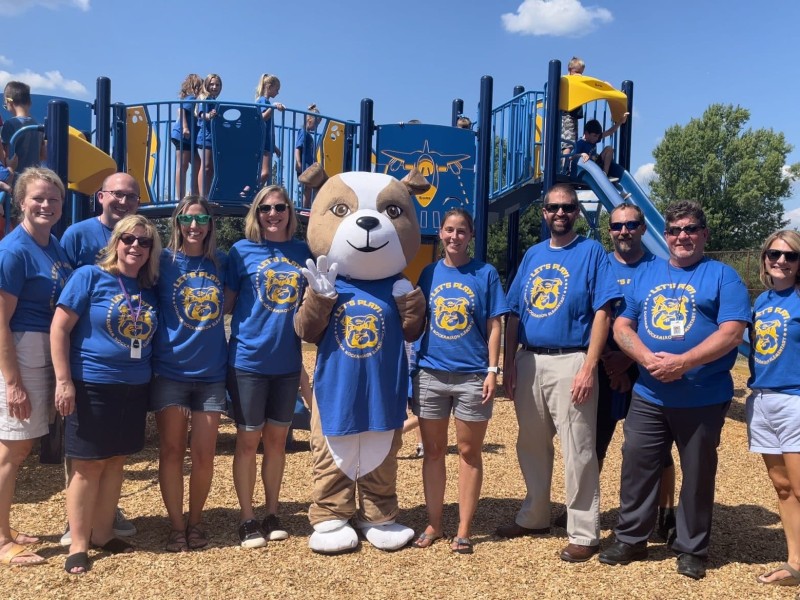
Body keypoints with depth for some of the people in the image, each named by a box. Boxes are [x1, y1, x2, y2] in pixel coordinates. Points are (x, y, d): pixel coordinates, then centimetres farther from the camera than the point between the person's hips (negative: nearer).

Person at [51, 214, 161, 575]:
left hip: (135, 388, 5)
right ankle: (78, 545, 15)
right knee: (89, 465, 2)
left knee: (116, 462, 12)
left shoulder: (150, 289, 8)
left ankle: (102, 534, 26)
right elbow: (59, 328, -10)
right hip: (92, 386, -5)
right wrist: (63, 380, -15)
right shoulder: (90, 276, -7)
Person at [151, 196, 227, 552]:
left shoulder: (221, 263, 5)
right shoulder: (164, 260, -2)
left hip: (212, 373, 2)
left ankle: (195, 522, 24)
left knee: (204, 454, 4)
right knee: (171, 451, 5)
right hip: (170, 371, -2)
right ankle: (175, 527, 19)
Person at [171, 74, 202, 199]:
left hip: (189, 137, 10)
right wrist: (185, 127, -28)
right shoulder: (191, 98, -5)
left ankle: (195, 196, 12)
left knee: (197, 165, 9)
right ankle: (179, 197, -8)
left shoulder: (192, 98, 21)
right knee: (182, 166, -9)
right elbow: (181, 110, -19)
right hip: (183, 135, -10)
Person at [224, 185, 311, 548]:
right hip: (248, 359, -3)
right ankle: (247, 520, 19)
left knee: (277, 439, 13)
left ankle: (272, 514, 27)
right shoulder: (242, 251, -2)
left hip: (288, 361, 3)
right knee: (248, 440, 5)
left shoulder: (304, 252, 6)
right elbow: (225, 302, 1)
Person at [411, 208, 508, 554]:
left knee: (469, 452, 6)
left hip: (472, 376, -2)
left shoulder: (485, 273, 0)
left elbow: (494, 325, -1)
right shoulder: (429, 273, 7)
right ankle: (433, 525, 23)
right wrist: (413, 368, 5)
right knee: (433, 451, 10)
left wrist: (492, 370, -8)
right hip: (431, 374, 3)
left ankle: (464, 530, 17)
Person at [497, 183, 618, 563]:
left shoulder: (591, 252, -2)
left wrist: (589, 367, -17)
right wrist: (509, 363, 6)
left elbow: (602, 313, -10)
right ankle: (534, 517, 32)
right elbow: (514, 314, 13)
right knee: (531, 445, 15)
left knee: (577, 451, -1)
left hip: (570, 361, -6)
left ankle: (584, 533, 11)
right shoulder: (533, 255, 13)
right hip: (529, 361, 6)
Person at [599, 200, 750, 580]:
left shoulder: (722, 276, -2)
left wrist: (683, 362, -23)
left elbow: (731, 333, -12)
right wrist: (647, 358, -14)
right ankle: (630, 539, 24)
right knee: (636, 467, 8)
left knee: (697, 475, 9)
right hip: (648, 396, 3)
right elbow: (621, 325, 5)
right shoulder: (645, 275, 11)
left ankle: (691, 549, 25)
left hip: (703, 400, -3)